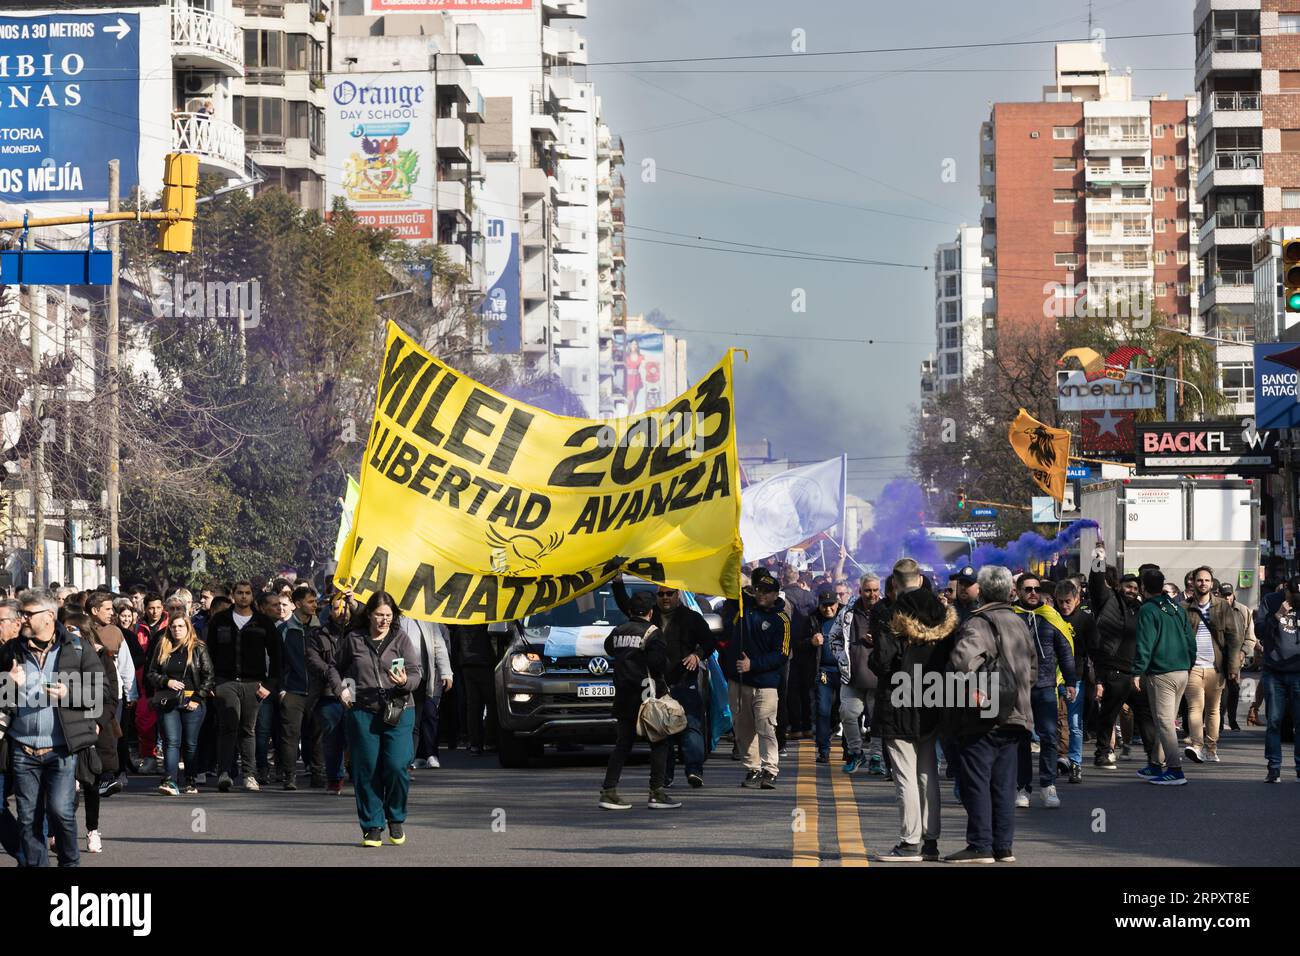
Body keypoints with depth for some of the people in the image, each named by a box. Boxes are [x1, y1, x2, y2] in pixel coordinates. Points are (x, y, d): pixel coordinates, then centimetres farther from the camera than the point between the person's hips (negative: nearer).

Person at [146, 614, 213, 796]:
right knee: (171, 742, -9)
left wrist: (197, 698, -8)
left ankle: (190, 782, 12)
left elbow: (209, 677, 1)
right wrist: (167, 682, -8)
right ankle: (170, 781, -18)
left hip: (192, 703, -1)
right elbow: (152, 674, 12)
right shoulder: (162, 648, 11)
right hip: (167, 702, 1)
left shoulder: (199, 649, 3)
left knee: (191, 744, 4)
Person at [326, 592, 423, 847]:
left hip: (398, 713, -1)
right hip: (362, 712, 1)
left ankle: (396, 819, 11)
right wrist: (340, 690, 5)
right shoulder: (353, 640, 9)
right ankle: (372, 826, 9)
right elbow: (334, 668, 22)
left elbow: (416, 673, 1)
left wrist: (405, 682, -20)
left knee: (397, 766, -12)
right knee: (367, 770, 0)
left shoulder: (402, 640, 6)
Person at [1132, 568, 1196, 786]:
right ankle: (1156, 764, 24)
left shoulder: (1148, 610, -9)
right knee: (1166, 720, 16)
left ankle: (1175, 770, -13)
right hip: (1182, 672, 8)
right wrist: (1188, 665, 21)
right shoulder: (1178, 609, 13)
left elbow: (1145, 645, -15)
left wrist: (1137, 672, -12)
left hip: (1161, 674, -8)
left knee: (1164, 721, -7)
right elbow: (1191, 641, 14)